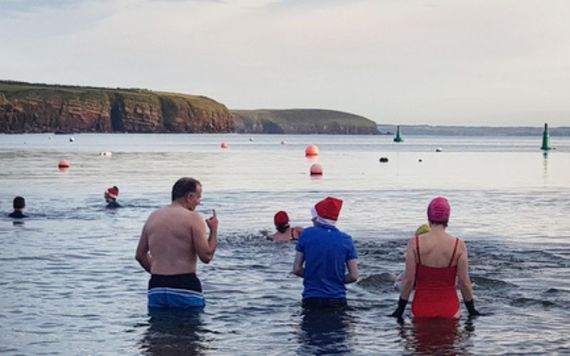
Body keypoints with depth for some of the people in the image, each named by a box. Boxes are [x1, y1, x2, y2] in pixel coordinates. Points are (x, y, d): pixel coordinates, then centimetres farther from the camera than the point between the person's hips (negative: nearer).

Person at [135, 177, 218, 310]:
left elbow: (140, 255, 18)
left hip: (156, 288, 6)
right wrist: (214, 230, 2)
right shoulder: (193, 218, -7)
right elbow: (206, 256, -12)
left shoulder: (153, 217, 12)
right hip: (185, 287, -5)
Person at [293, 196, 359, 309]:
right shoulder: (346, 239, 0)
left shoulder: (307, 234, -3)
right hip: (337, 299, 1)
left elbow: (297, 269, -2)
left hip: (311, 300, -1)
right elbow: (353, 276, -2)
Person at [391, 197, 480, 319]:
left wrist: (400, 310, 5)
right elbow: (464, 282, -2)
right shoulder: (458, 245, -5)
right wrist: (472, 311, 12)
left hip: (422, 309, 0)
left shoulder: (415, 243, -7)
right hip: (449, 309, 0)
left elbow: (409, 281, -6)